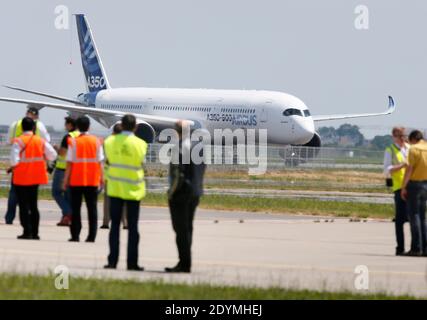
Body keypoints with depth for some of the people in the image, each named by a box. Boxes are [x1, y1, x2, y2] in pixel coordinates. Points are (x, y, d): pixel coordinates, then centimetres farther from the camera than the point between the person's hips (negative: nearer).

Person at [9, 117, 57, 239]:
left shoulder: (18, 141, -15)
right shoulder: (40, 141, -1)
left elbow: (14, 160, -22)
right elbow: (52, 155, -1)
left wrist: (13, 166, 0)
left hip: (21, 178, -4)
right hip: (35, 178, 4)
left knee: (23, 205, 1)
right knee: (33, 205, 14)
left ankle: (27, 232, -4)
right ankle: (35, 232, 12)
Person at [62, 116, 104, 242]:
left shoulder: (73, 142, -5)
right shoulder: (96, 141, 1)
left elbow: (69, 163, -7)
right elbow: (100, 162, 0)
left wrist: (65, 180, -2)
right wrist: (101, 179, 8)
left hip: (76, 180, -1)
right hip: (93, 180, 2)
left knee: (76, 209, 5)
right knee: (92, 209, 6)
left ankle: (75, 235, 1)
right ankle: (92, 236, 1)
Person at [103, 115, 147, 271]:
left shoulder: (110, 141, -3)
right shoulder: (140, 144, -10)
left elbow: (108, 161, 3)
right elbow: (141, 162, -5)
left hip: (115, 188, 2)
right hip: (133, 190, -2)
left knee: (115, 225, 7)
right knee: (132, 227, 3)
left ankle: (112, 260, 2)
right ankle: (132, 262, 2)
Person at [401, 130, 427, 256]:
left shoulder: (414, 149, -10)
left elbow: (409, 169, -16)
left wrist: (404, 187, -11)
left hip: (414, 183, -6)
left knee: (414, 215, -3)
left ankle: (416, 248, -7)